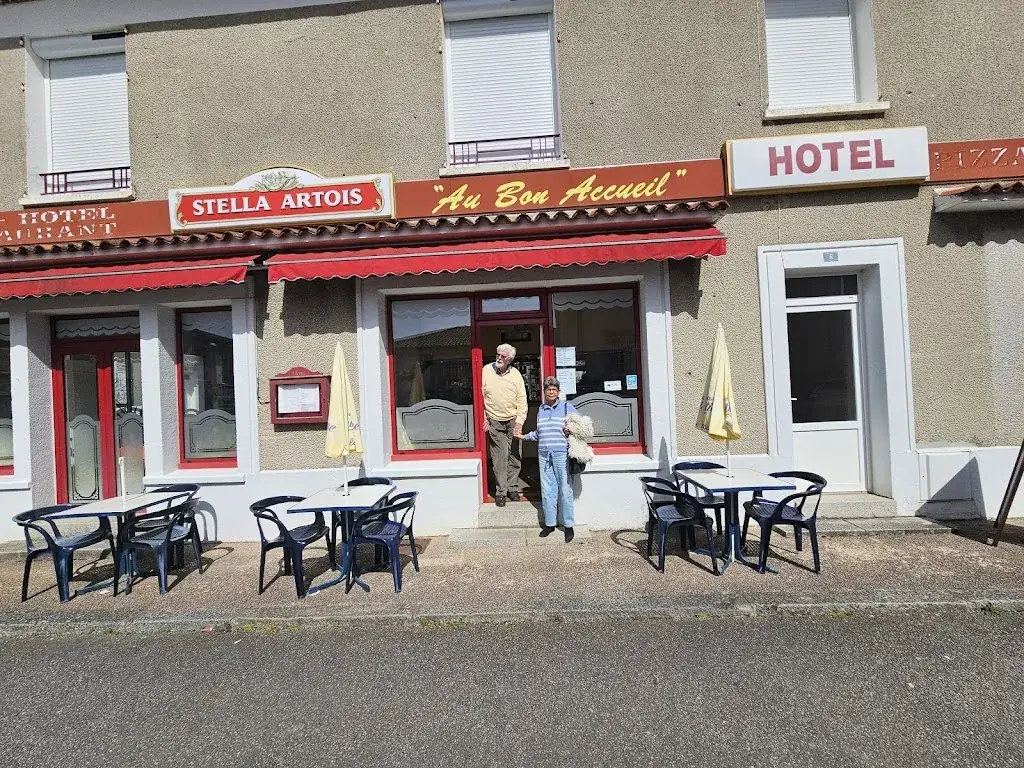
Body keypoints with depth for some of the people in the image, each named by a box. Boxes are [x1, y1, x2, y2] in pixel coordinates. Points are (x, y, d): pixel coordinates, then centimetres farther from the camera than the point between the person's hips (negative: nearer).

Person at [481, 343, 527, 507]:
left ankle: (512, 488, 21)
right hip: (494, 422, -1)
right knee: (499, 458, -2)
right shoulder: (486, 370, -3)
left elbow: (522, 400, 0)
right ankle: (500, 491, 9)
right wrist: (483, 418, -3)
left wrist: (519, 422, -9)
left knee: (514, 457, 6)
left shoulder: (516, 375, 0)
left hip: (513, 421, 2)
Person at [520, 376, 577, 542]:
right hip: (544, 455, 4)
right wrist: (525, 436, 25)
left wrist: (570, 430, -13)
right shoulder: (541, 409, 16)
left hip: (562, 454, -4)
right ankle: (550, 523, 18)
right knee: (547, 490, 6)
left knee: (565, 490, -2)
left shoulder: (567, 407, 3)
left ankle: (569, 525, 9)